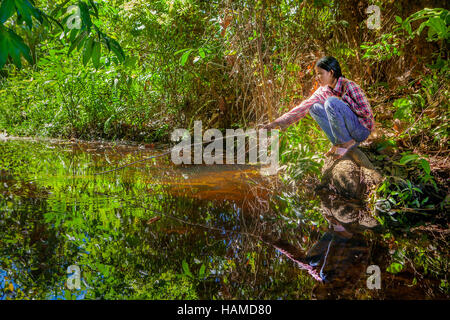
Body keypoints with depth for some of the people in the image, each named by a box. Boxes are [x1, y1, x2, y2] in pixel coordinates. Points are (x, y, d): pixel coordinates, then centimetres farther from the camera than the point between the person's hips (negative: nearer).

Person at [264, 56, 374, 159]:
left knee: (331, 102, -27)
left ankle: (347, 142, -14)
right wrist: (278, 122, -10)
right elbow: (304, 106, -3)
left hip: (362, 129, -7)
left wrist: (343, 98, -19)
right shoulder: (323, 90, 2)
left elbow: (366, 112, -20)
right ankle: (337, 143, -5)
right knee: (314, 107, -2)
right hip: (345, 129, 7)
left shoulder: (348, 86, -18)